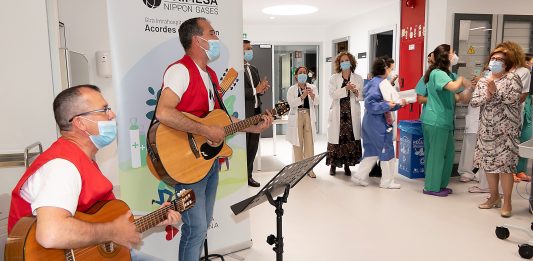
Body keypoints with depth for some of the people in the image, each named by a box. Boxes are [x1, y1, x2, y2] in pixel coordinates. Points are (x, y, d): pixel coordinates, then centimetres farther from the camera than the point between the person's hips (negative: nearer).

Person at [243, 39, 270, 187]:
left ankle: (248, 175, 24)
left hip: (256, 112, 8)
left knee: (253, 146, 13)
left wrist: (262, 89, 0)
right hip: (243, 114, -8)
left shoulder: (254, 69, 18)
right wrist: (256, 90, -19)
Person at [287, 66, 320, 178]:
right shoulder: (291, 89, 2)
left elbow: (316, 102, -3)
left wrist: (312, 95, -23)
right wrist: (302, 96, -25)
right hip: (296, 117, -1)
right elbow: (291, 103, -12)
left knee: (309, 142, 1)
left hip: (309, 116, 1)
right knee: (297, 143, 3)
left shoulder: (312, 87, 7)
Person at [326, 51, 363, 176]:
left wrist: (356, 92, -15)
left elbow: (362, 97, 6)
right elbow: (332, 94, -8)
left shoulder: (358, 78, 9)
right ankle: (333, 164, 9)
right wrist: (346, 89, -19)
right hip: (338, 113, -1)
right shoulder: (334, 78, 7)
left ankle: (347, 165, 10)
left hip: (352, 114, 1)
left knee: (350, 138, -2)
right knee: (336, 138, -3)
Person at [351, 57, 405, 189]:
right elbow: (370, 103, -25)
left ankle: (360, 176, 16)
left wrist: (398, 103, 9)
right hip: (378, 123, -9)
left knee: (372, 151, 15)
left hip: (371, 122, 9)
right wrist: (387, 105, -23)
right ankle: (387, 181, 16)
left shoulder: (375, 81, 12)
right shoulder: (379, 83, -17)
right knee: (387, 150, 4)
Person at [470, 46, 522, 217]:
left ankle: (507, 202, 6)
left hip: (506, 131, -5)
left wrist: (495, 90, -25)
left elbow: (512, 99, -17)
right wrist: (486, 96, -14)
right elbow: (473, 102, 2)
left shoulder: (512, 78, -3)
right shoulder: (483, 81, 11)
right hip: (486, 130, 5)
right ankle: (494, 197, 25)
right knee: (488, 164, 10)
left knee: (504, 165, -6)